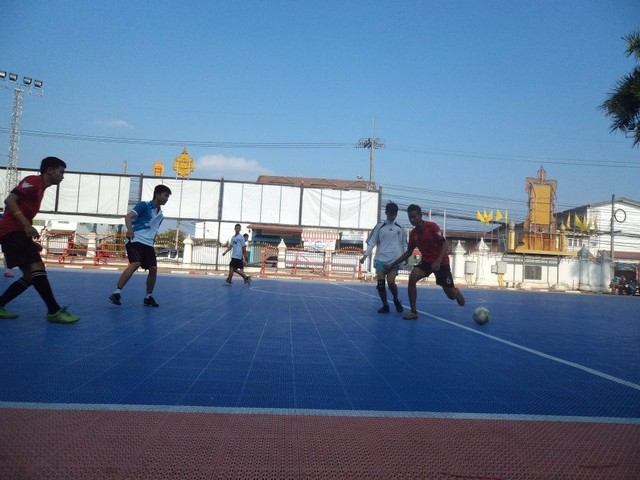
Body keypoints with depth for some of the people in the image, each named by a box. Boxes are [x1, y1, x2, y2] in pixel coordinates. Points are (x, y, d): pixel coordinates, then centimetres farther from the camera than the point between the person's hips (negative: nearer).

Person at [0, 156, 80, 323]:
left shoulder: (39, 188, 23)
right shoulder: (33, 181, -6)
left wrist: (31, 242, 19)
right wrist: (27, 225, -27)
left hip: (17, 232, 10)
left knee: (31, 275, 8)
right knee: (37, 267, -20)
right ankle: (54, 311, -24)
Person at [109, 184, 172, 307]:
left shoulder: (160, 215, 16)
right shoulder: (144, 205, -3)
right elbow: (128, 216, -14)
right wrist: (130, 230, -32)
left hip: (148, 243, 7)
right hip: (135, 239, -7)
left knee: (153, 269, -1)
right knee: (135, 264, -26)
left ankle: (148, 297, 14)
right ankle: (117, 292, -22)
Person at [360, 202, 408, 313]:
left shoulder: (400, 228, 8)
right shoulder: (379, 226, 4)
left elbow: (404, 244, 15)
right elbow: (372, 242, 3)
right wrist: (365, 255, -6)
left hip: (395, 259, 0)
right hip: (381, 259, 1)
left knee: (390, 281, -14)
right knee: (380, 283, -4)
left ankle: (396, 300, 14)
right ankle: (385, 305, 13)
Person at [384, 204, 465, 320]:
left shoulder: (432, 226, -18)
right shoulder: (413, 234, -2)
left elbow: (445, 244, -19)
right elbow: (408, 253, 9)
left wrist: (438, 261, -31)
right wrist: (392, 264, 3)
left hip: (441, 262, -4)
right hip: (426, 261, 4)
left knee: (451, 295, 2)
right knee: (412, 277, -25)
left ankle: (457, 292, 44)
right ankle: (413, 312, -17)